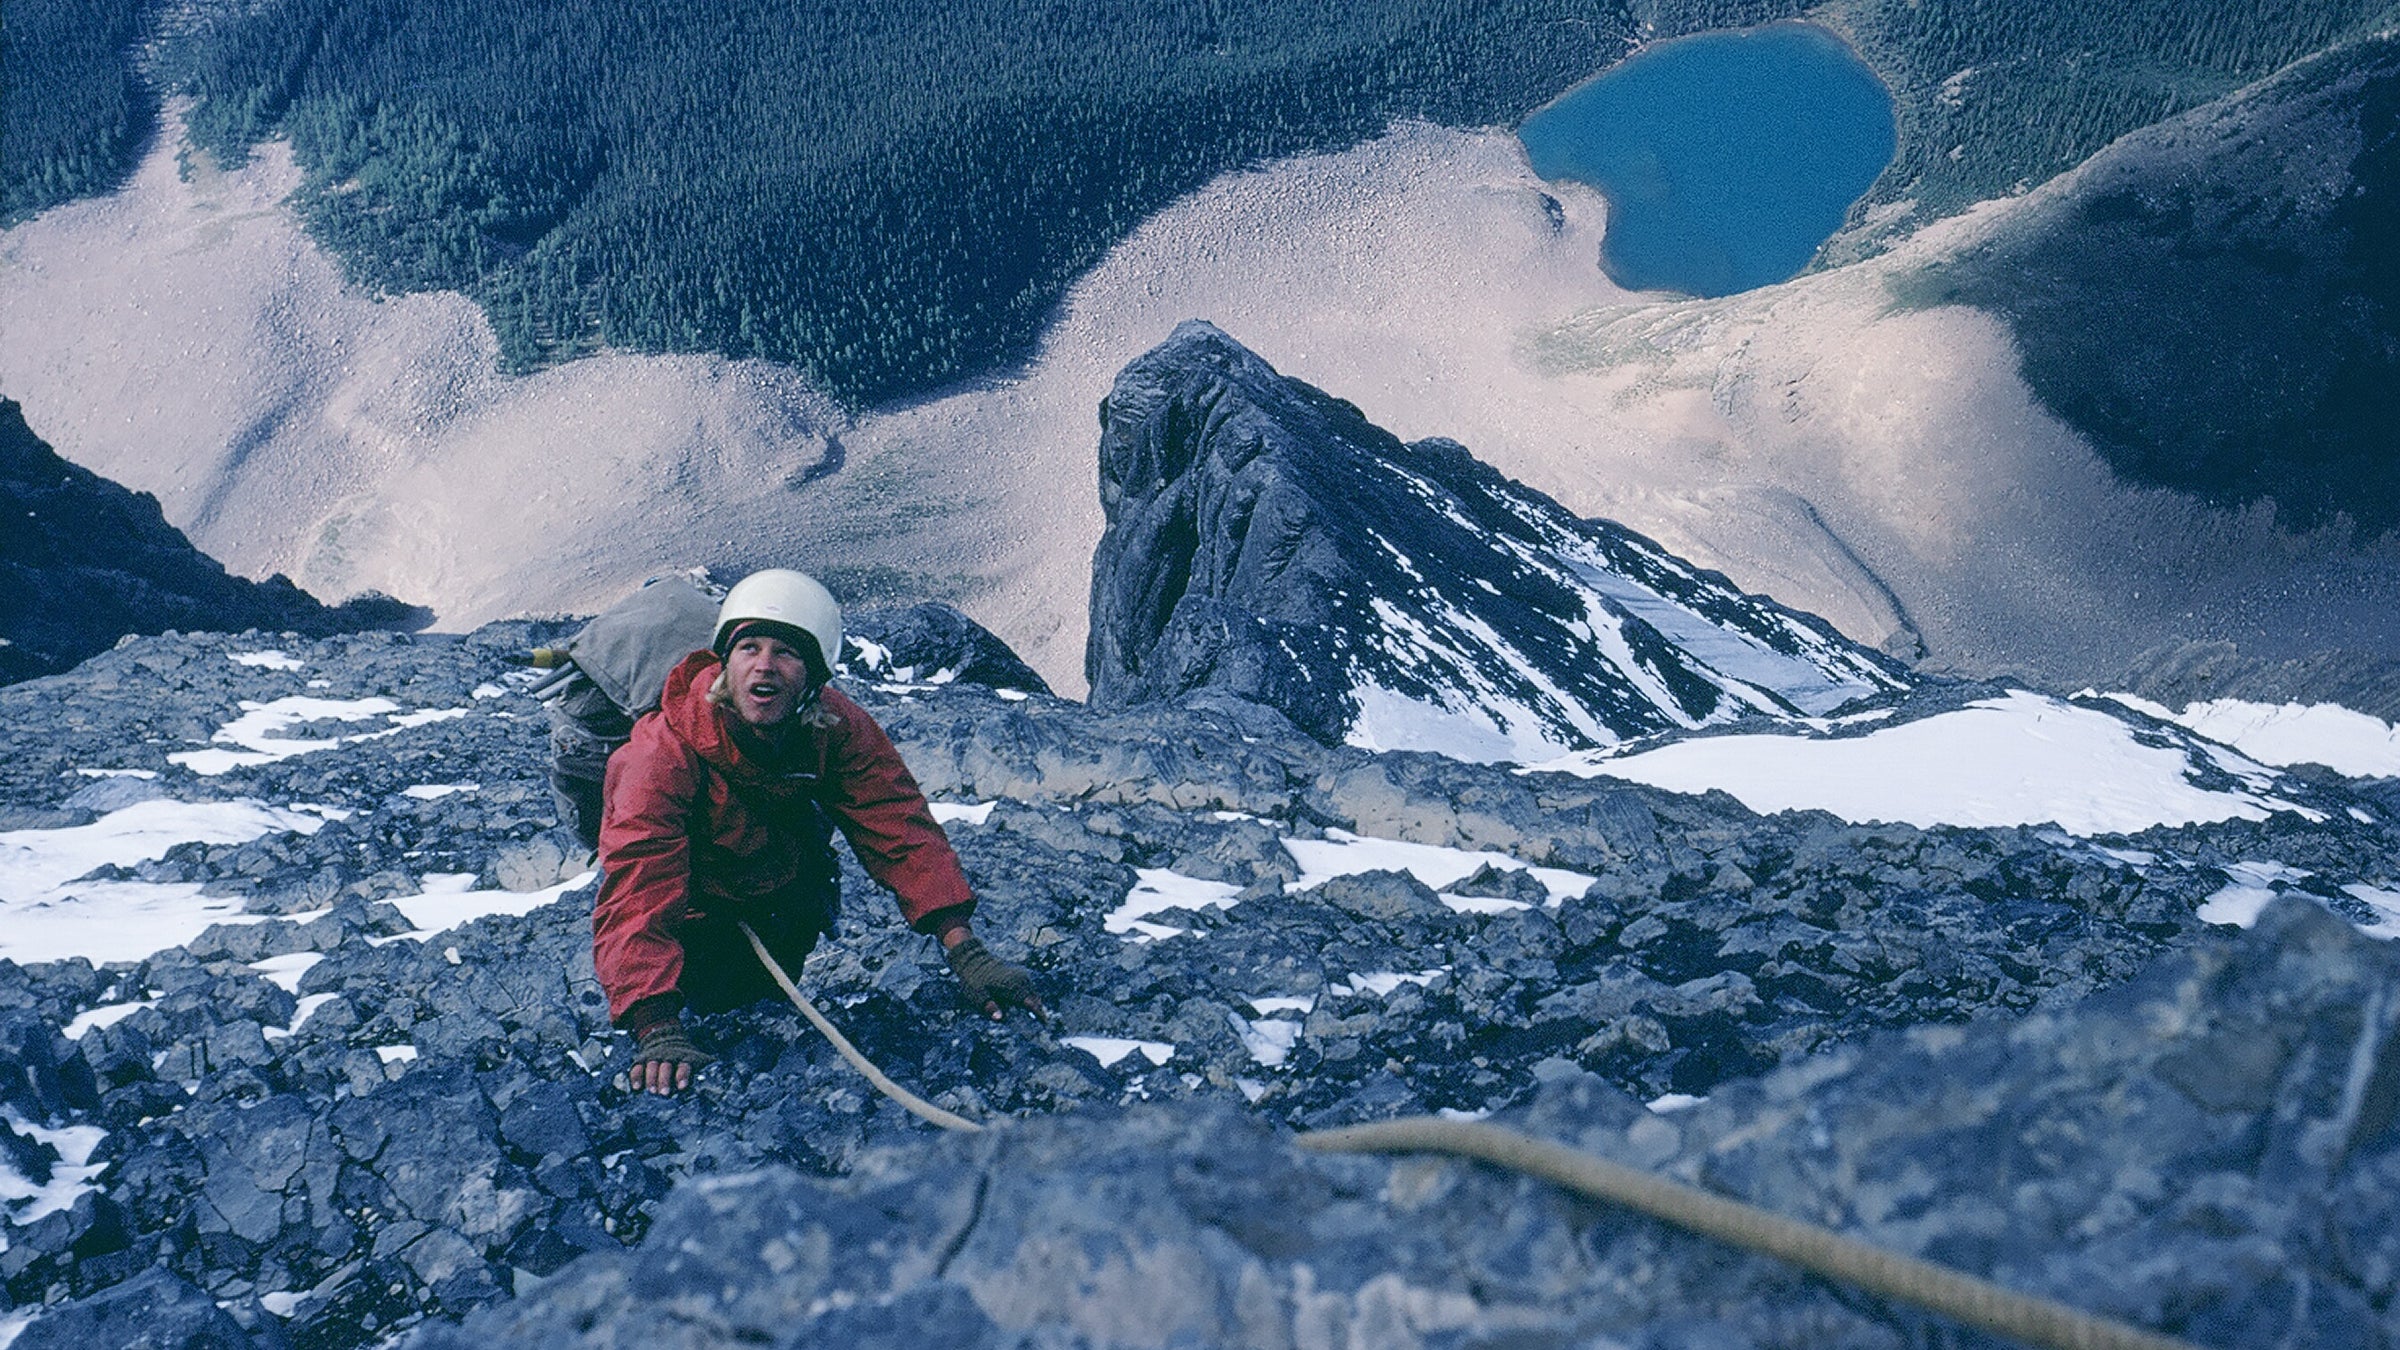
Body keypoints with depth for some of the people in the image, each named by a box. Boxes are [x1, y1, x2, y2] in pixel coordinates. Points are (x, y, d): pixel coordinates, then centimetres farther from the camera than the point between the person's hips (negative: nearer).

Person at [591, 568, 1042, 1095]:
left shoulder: (840, 729, -25)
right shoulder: (664, 753, -37)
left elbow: (901, 831, -25)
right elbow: (636, 894, -44)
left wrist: (965, 950, -37)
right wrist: (658, 1031, -56)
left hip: (782, 891, 3)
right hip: (695, 909, -3)